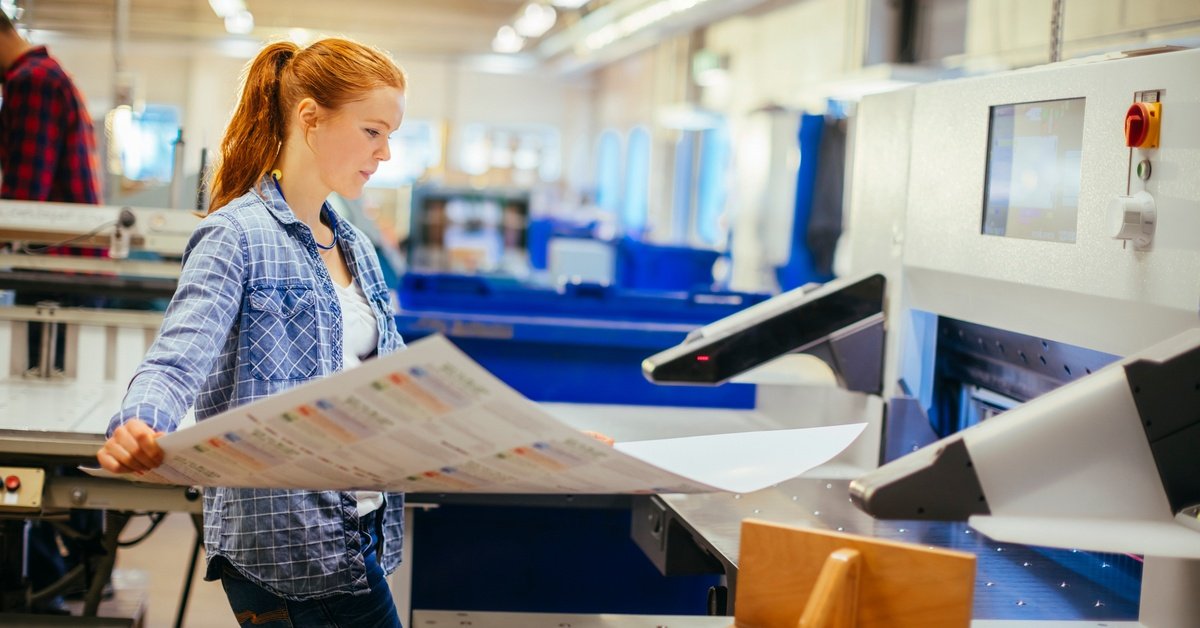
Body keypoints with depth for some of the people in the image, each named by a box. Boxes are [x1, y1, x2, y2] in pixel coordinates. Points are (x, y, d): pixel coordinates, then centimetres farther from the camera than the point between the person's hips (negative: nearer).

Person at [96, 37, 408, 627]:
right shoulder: (238, 235, -10)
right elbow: (176, 362, -22)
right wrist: (138, 428, -43)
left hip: (357, 529, 8)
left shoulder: (357, 249, 16)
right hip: (284, 540, -8)